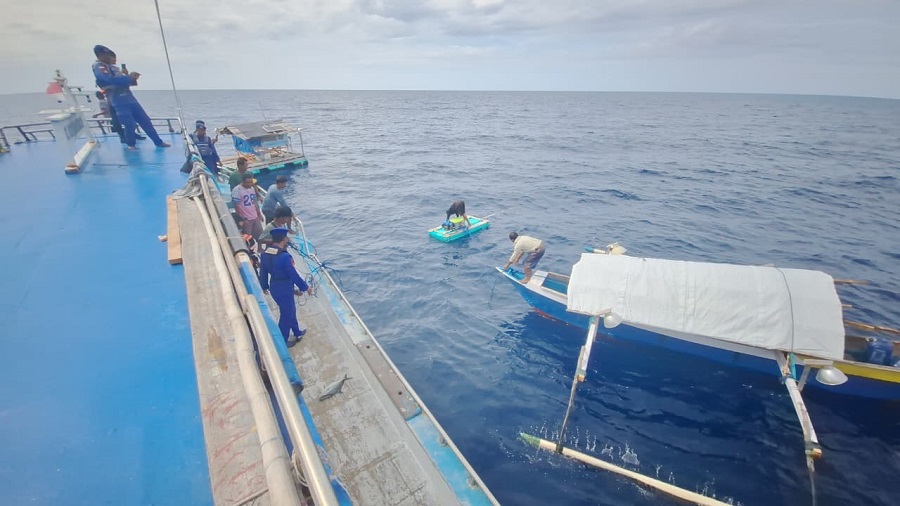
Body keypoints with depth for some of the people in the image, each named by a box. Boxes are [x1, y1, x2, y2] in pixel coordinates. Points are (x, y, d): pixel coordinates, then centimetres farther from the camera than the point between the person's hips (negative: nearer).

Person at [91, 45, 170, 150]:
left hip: (129, 98, 8)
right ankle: (130, 144, 11)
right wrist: (129, 78, -12)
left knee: (145, 120, 6)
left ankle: (158, 142, 10)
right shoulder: (99, 67, -6)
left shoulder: (111, 66, 20)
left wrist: (132, 78, 4)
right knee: (130, 124, -8)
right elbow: (111, 80, -21)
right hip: (119, 101, -8)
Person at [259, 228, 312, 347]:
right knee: (286, 314, 11)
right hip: (284, 290, -8)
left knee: (290, 310, 26)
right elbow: (294, 275, -21)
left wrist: (265, 286, 24)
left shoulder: (265, 253, -4)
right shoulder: (284, 257, -28)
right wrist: (306, 287, -7)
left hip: (274, 288, 8)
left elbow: (263, 272, 7)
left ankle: (297, 333, 45)